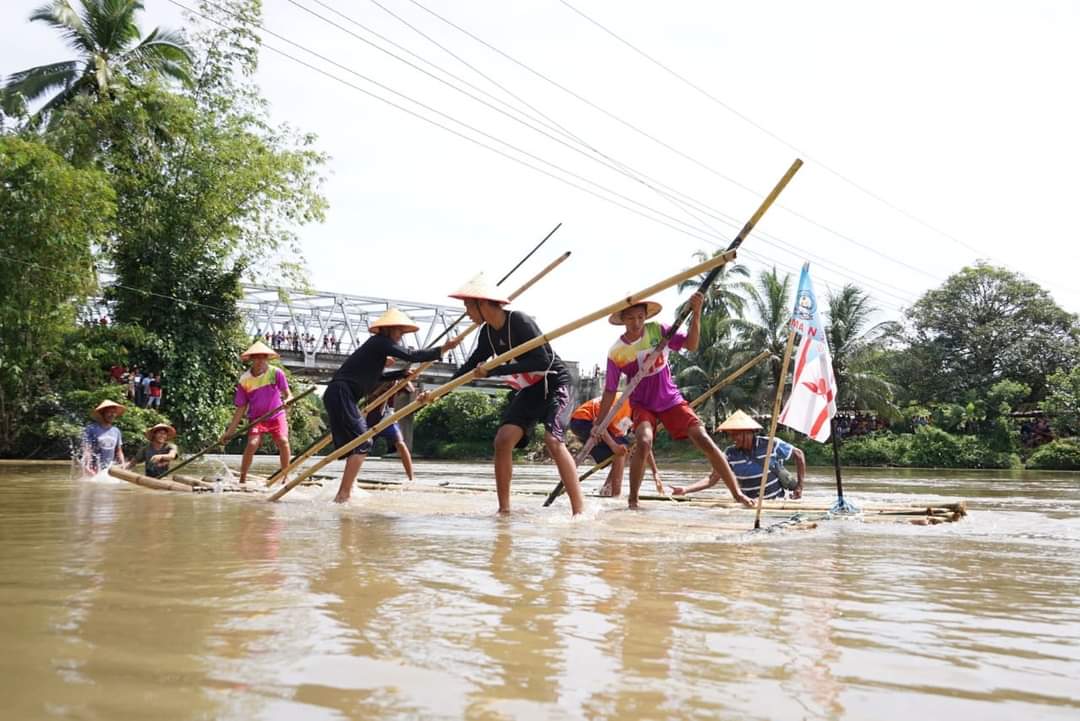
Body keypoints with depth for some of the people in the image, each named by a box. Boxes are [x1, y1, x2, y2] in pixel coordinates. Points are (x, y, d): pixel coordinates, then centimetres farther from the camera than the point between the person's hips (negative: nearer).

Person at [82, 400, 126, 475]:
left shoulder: (116, 431, 13)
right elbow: (86, 449, -11)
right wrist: (87, 466, -24)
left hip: (110, 471, 5)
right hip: (95, 470, -5)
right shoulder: (91, 429, -4)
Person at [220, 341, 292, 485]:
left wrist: (286, 400, -36)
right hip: (256, 418, 0)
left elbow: (288, 394, -10)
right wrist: (229, 431, -4)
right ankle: (242, 479, -8)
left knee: (283, 441, -23)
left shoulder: (276, 373, -10)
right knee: (252, 443, -22)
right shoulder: (245, 380, -7)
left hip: (276, 416, 0)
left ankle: (286, 478, -10)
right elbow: (241, 408, -2)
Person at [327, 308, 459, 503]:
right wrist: (442, 350, -13)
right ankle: (343, 495, -16)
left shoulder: (378, 345, 21)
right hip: (341, 394, -10)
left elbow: (377, 377, 33)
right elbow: (411, 355, -16)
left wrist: (403, 373, 26)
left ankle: (346, 491, 22)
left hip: (341, 395, 10)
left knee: (357, 442, 17)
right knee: (361, 444, -12)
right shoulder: (381, 342, -7)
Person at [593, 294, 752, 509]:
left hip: (671, 400, 2)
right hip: (642, 405, -1)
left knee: (704, 440, -10)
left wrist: (696, 313, -26)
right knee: (643, 442, -30)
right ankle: (633, 498, -12)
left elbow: (691, 345, -13)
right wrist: (598, 423, -4)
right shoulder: (616, 353, -11)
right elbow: (610, 391, -3)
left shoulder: (657, 331, -8)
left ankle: (737, 494, -1)